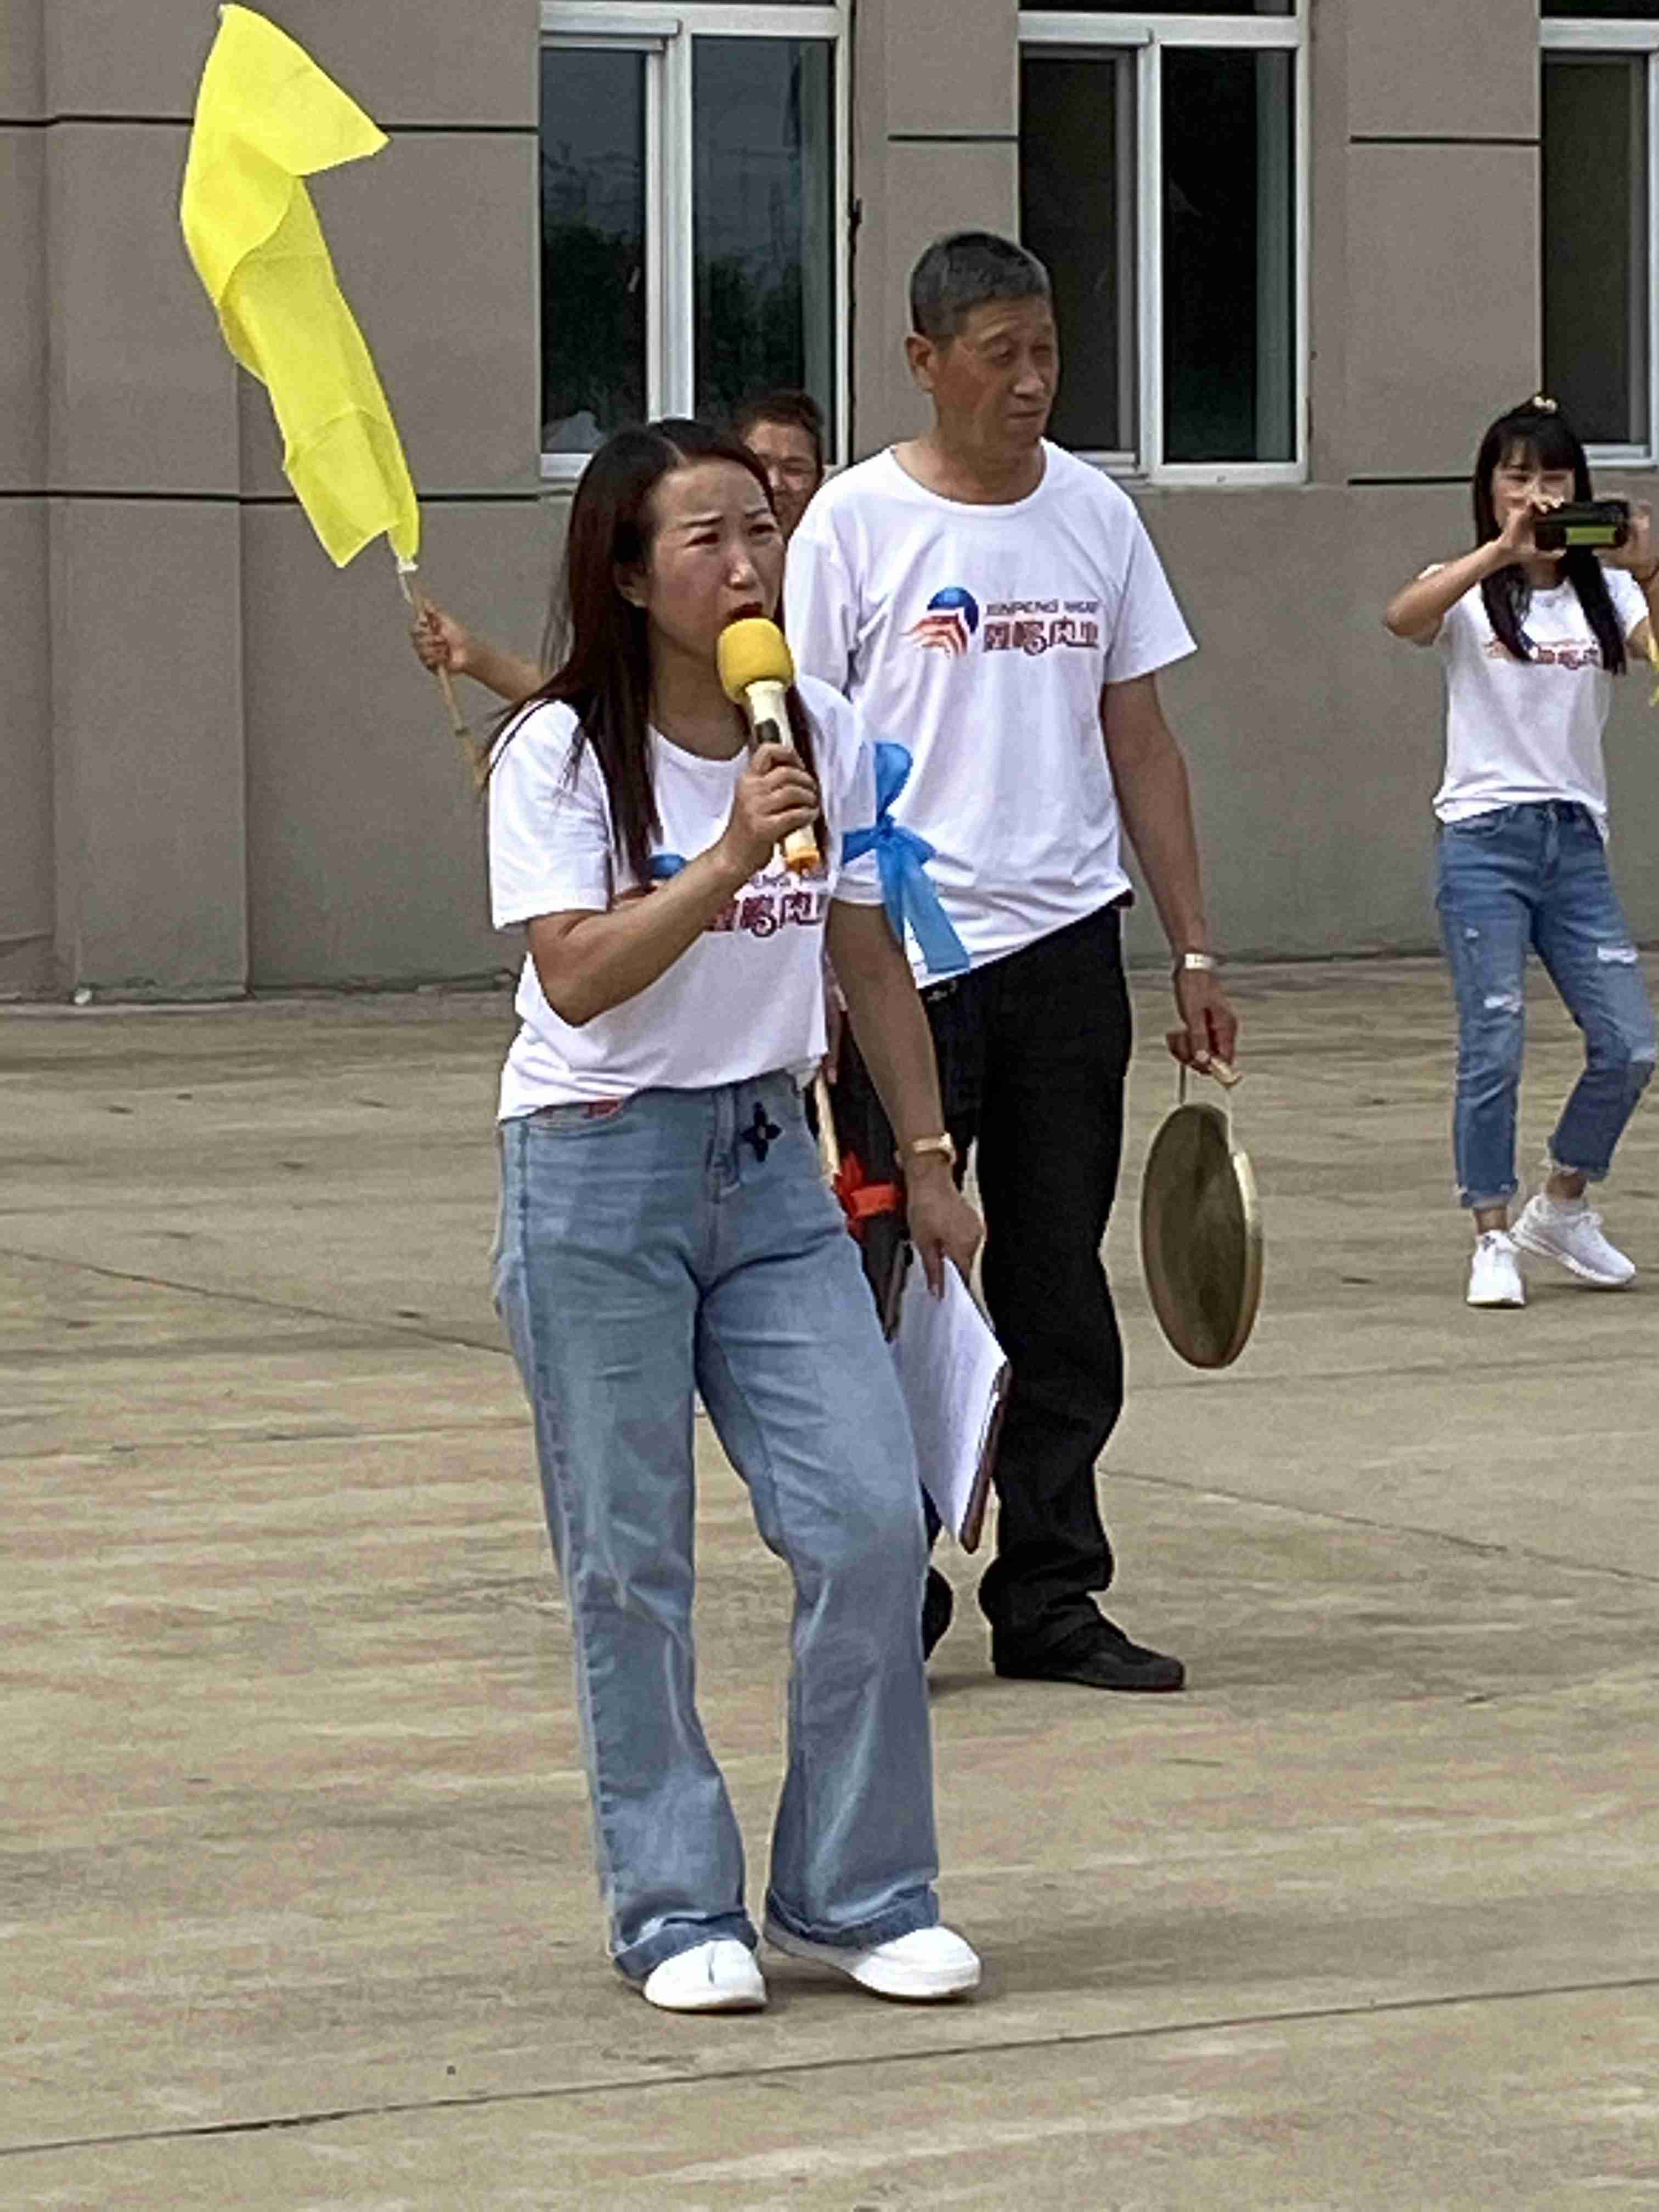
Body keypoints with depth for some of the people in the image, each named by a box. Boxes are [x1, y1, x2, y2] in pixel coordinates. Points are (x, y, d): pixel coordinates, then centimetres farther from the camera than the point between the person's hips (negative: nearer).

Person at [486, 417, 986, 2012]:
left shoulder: (826, 739, 5)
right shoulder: (562, 751, -9)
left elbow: (867, 956, 14)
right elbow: (576, 976, -20)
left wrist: (927, 1156, 13)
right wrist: (731, 855, -29)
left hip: (769, 1162, 4)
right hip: (596, 1168, -4)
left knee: (870, 1519, -5)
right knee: (628, 1565, 0)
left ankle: (856, 1893, 7)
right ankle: (676, 1912, 11)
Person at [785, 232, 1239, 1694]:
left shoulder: (1096, 516, 9)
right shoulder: (857, 522, -3)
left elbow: (1140, 745, 13)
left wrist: (1194, 952, 10)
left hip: (1068, 948, 4)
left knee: (1059, 1292, 7)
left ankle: (1050, 1599, 14)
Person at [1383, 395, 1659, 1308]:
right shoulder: (1472, 592, 2)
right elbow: (1402, 618, -22)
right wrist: (1504, 550, -30)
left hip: (1575, 838, 3)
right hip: (1485, 835, -3)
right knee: (1492, 1050, -8)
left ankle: (1561, 1207, 20)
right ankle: (1493, 1240, 3)